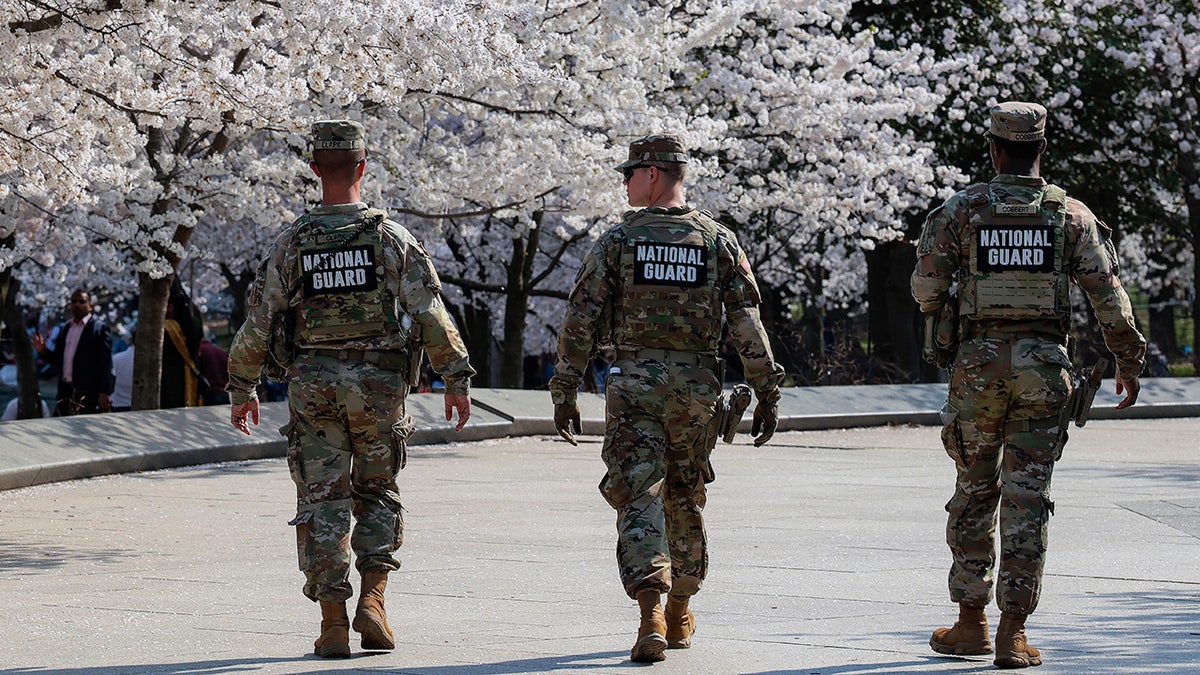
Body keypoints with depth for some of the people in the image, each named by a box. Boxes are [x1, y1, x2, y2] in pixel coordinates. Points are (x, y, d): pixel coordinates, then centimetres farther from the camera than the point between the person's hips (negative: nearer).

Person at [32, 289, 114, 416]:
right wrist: (43, 351, 2)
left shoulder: (99, 328, -3)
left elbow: (106, 364, -9)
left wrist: (104, 393, -15)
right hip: (65, 393, 7)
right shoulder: (64, 329, 18)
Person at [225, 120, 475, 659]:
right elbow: (432, 315, -8)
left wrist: (242, 388, 10)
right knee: (377, 497, 15)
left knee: (323, 503, 3)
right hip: (379, 385, 0)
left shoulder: (290, 244, -2)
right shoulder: (391, 239, -5)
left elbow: (257, 323, -1)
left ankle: (333, 624, -2)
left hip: (314, 386, 0)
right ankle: (371, 600, 0)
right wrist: (457, 380, -2)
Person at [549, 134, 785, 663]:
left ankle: (651, 616, -23)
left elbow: (581, 321, -3)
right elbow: (748, 325, -1)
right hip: (696, 385, 3)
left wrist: (565, 391, 2)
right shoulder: (719, 241, 4)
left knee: (639, 499, -5)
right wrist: (766, 392, 3)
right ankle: (678, 619, 29)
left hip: (633, 382, -3)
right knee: (685, 501, 16)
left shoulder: (617, 241, -2)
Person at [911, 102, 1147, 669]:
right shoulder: (1071, 214, 1)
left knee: (975, 491, 14)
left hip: (980, 361, 0)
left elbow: (925, 289, -2)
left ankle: (971, 622, 16)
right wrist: (1128, 362, 7)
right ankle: (1012, 633, -3)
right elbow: (1109, 296, -3)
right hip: (1045, 366, 0)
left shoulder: (961, 209, -1)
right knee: (1027, 498, 1)